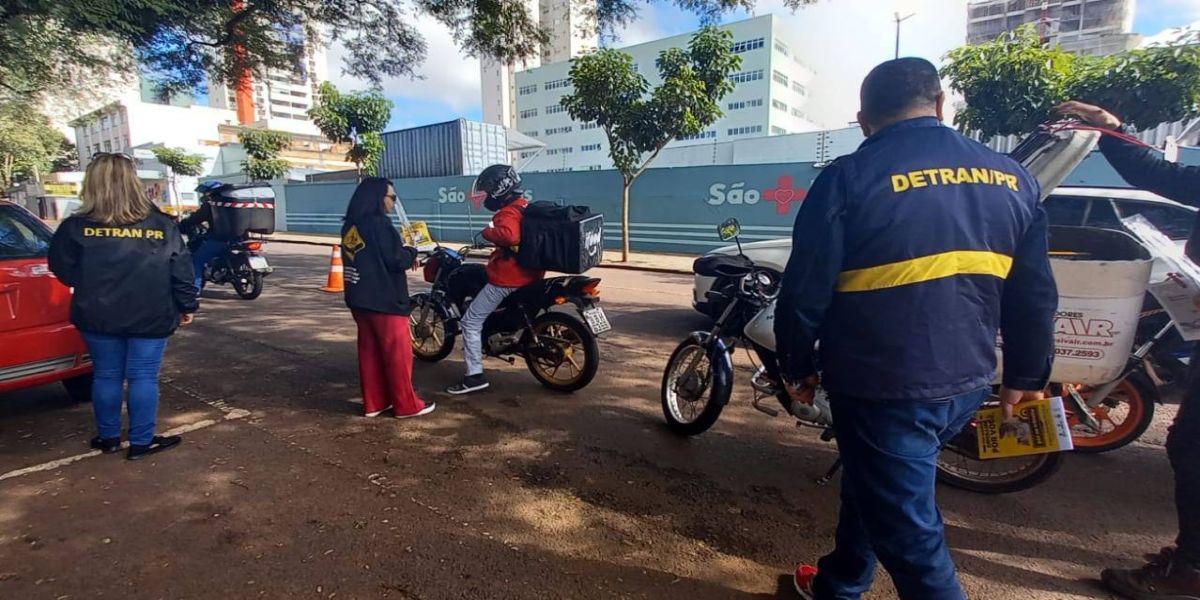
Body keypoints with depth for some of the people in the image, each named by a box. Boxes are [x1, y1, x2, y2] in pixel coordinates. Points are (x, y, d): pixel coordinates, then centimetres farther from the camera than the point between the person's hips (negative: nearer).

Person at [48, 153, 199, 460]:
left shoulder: (75, 227, -6)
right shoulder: (163, 226, -8)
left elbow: (64, 271, 4)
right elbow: (182, 272, -5)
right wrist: (188, 306, 7)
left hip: (98, 317, 2)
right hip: (151, 318, -1)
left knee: (107, 376, 16)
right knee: (143, 377, 6)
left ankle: (108, 438, 28)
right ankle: (142, 441, 13)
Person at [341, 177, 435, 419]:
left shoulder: (351, 225, 9)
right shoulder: (380, 224, -17)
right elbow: (398, 261, -18)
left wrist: (399, 245, 11)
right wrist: (411, 249, 1)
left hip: (359, 298, 8)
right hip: (385, 300, -8)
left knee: (369, 351, 13)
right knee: (398, 353, 1)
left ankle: (373, 403, 21)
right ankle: (406, 405, 10)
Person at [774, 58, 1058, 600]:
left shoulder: (849, 177, -13)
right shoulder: (1011, 178, 5)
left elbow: (804, 291, -14)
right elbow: (1035, 295, 10)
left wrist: (797, 367, 1)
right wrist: (1026, 378, 21)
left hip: (881, 386, -6)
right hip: (966, 383, 7)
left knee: (908, 527, 9)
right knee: (876, 488, 26)